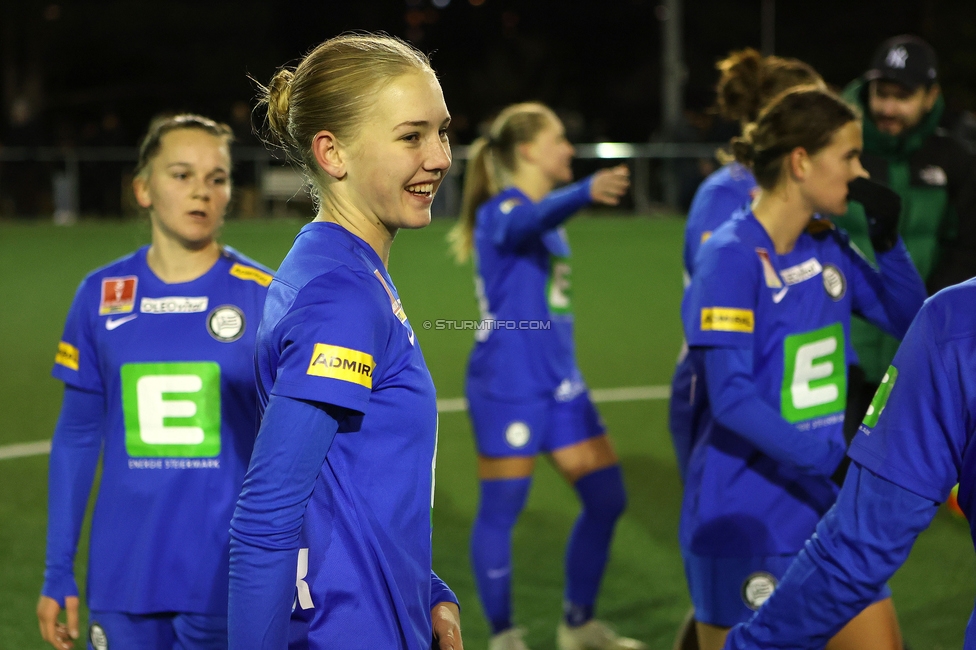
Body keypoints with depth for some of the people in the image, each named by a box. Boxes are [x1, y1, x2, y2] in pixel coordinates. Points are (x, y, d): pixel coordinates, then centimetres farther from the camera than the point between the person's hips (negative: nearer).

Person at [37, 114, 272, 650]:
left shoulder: (264, 298, -3)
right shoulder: (101, 296, 3)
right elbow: (77, 435, 9)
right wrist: (57, 573, 6)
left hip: (229, 586, -2)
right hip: (123, 584, 2)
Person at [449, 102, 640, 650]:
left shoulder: (547, 212, 14)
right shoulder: (504, 211, -13)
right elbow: (531, 222, -38)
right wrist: (585, 192, -58)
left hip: (559, 381, 9)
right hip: (507, 385, -9)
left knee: (607, 498, 8)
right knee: (502, 511, -1)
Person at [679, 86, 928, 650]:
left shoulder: (829, 248, 6)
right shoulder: (732, 256, -16)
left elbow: (909, 321, 17)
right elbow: (732, 397, -23)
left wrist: (888, 238, 0)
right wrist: (836, 461, -28)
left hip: (828, 513, 7)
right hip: (746, 522, -7)